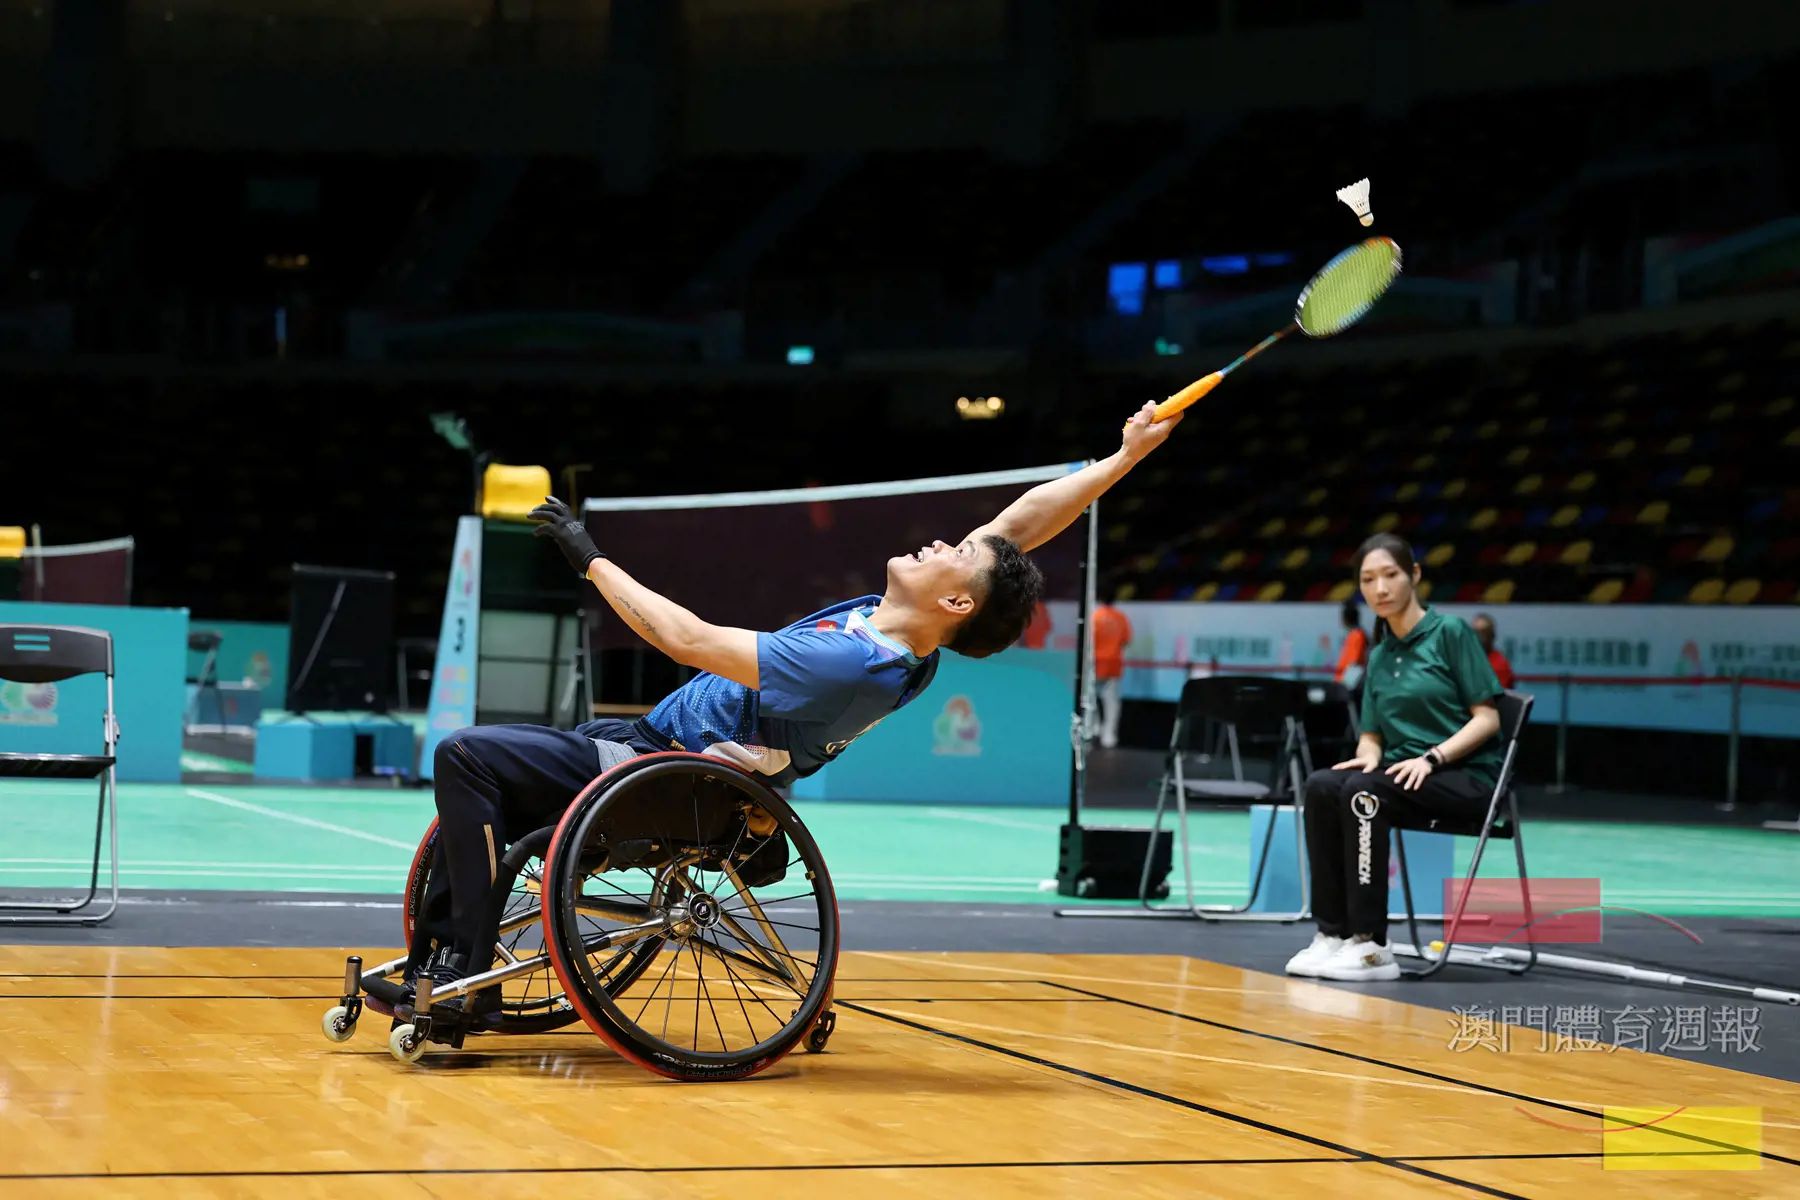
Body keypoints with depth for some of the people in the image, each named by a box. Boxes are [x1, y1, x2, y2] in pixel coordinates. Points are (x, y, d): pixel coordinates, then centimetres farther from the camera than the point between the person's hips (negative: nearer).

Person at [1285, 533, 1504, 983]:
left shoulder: (1451, 632, -3)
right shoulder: (1378, 656, 15)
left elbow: (1487, 718, -7)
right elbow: (1371, 736, 15)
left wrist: (1432, 758, -21)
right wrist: (1368, 755, -10)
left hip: (1468, 777, -6)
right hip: (1406, 774, 6)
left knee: (1364, 791, -32)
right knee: (1321, 786, -22)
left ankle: (1370, 946, -31)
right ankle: (1332, 933, -24)